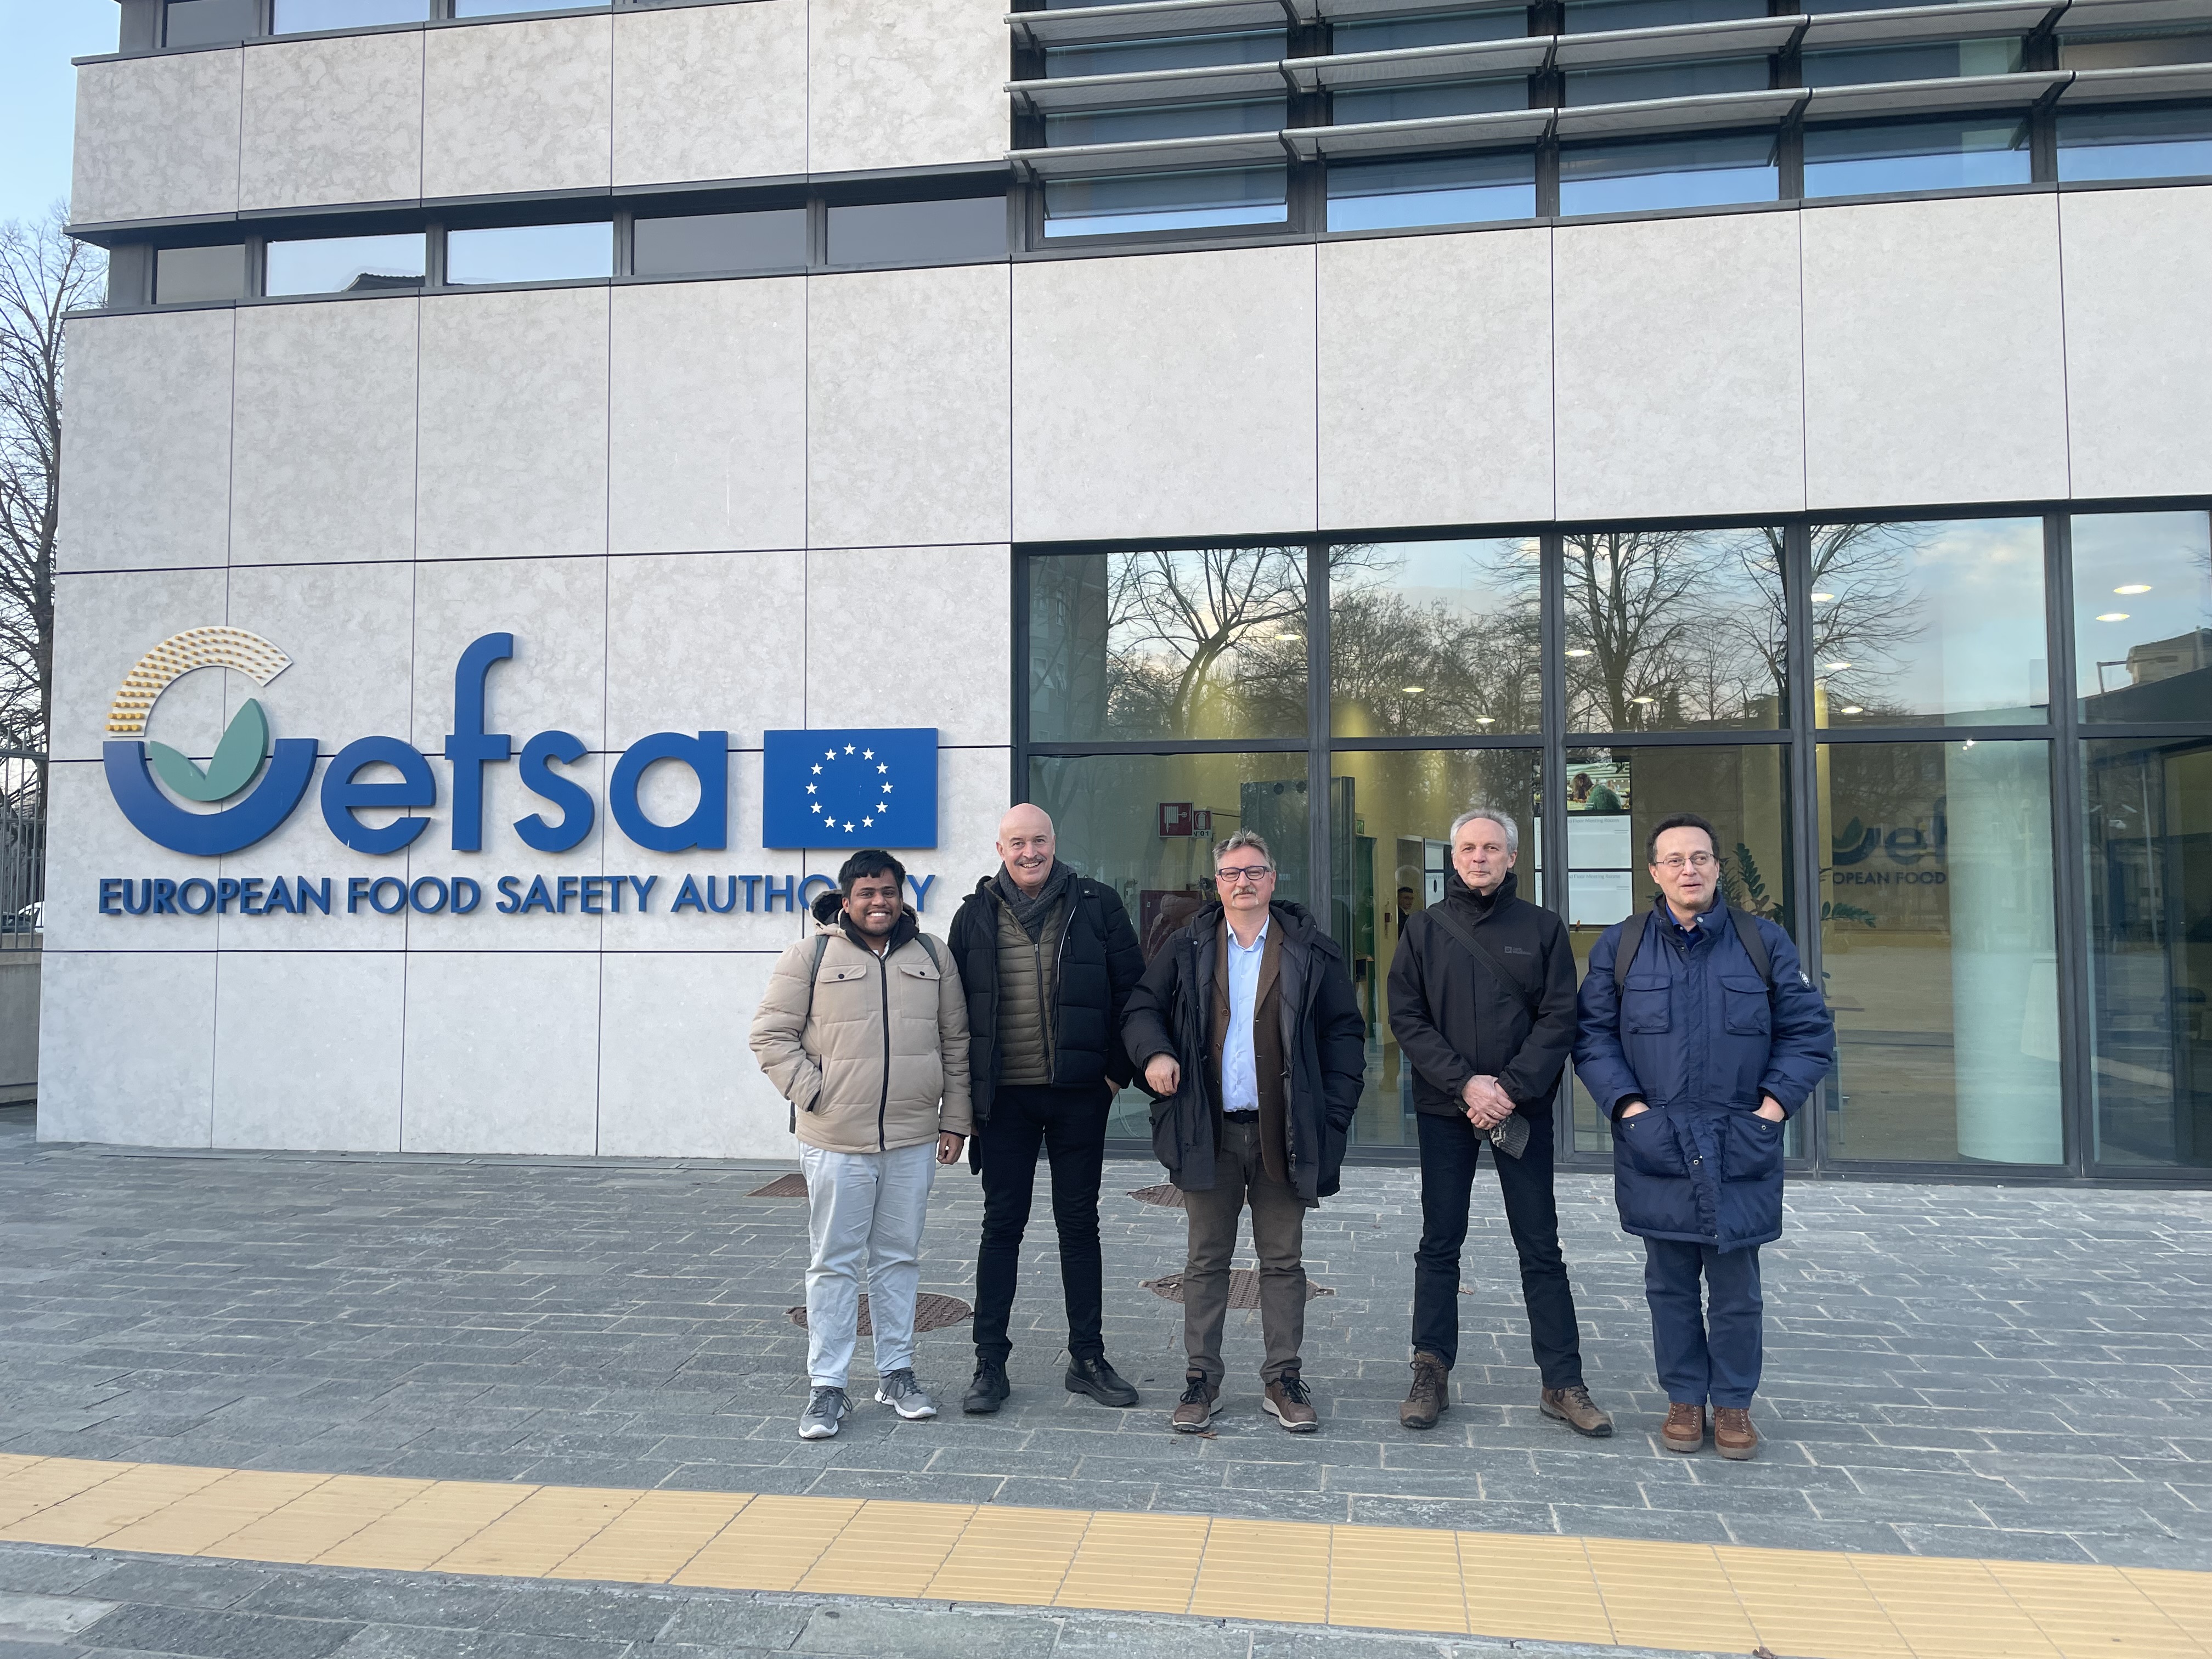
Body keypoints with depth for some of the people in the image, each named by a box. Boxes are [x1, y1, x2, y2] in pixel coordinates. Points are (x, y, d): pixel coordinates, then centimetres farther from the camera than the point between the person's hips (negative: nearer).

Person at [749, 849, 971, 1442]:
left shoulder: (932, 955, 8)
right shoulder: (810, 956, -2)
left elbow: (956, 1042, 11)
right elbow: (771, 1035, -1)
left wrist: (955, 1119, 7)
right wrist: (812, 1094, -9)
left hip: (913, 1140, 3)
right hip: (836, 1141, -3)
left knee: (899, 1258, 13)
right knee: (834, 1263, 4)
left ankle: (896, 1374, 26)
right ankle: (826, 1387, 14)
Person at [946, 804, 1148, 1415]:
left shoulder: (1096, 907, 0)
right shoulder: (975, 916, 3)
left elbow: (1131, 991, 3)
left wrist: (1117, 1069, -2)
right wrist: (967, 1086, 3)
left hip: (1078, 1093, 0)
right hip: (1004, 1096, 0)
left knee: (1079, 1224, 10)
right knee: (1001, 1226, 7)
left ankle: (1088, 1359, 22)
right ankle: (990, 1364, 17)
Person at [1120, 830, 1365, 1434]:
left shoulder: (1311, 950, 2)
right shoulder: (1188, 948, 5)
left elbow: (1344, 1033, 3)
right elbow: (1142, 1007, 9)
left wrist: (1334, 1114, -5)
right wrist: (1154, 1052, -12)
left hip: (1284, 1134, 0)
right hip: (1209, 1133, 1)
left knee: (1283, 1260, 9)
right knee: (1207, 1260, 9)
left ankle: (1283, 1379, 21)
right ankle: (1201, 1378, 20)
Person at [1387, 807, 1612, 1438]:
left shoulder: (1543, 928, 3)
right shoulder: (1424, 931, 5)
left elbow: (1558, 1020, -3)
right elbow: (1407, 1020, -1)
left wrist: (1510, 1088, -14)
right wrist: (1466, 1084, -13)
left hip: (1523, 1108, 0)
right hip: (1444, 1109, 1)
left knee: (1541, 1249, 5)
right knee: (1439, 1245, 7)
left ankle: (1563, 1384, 14)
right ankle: (1431, 1375, 17)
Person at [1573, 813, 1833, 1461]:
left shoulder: (1764, 941, 4)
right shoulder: (1620, 945, 4)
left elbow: (1810, 1031, 6)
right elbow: (1592, 1035, 4)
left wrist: (1774, 1102, -5)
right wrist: (1626, 1103, -7)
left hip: (1741, 1149, 0)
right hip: (1656, 1147, 0)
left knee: (1736, 1287, 7)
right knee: (1670, 1283, 10)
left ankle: (1733, 1404, 22)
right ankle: (1684, 1398, 24)